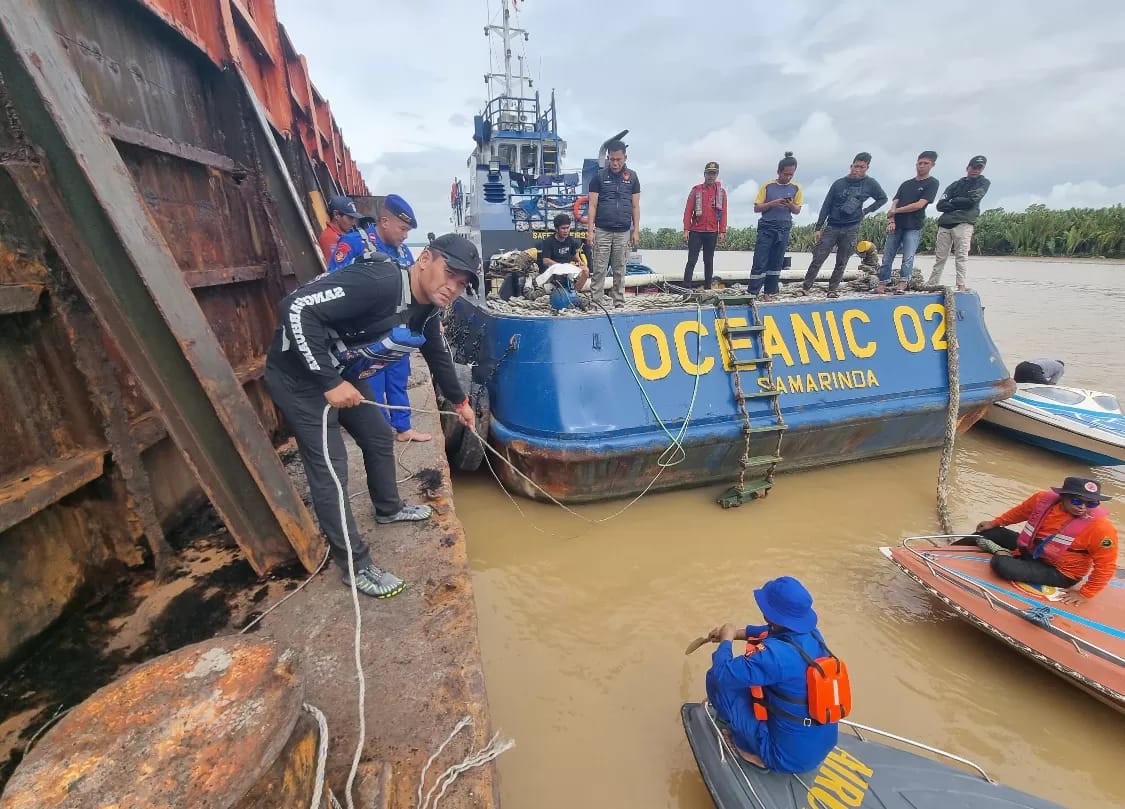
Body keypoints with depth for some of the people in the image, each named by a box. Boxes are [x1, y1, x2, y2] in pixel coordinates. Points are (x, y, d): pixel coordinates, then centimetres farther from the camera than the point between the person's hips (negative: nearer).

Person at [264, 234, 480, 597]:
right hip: (299, 375, -9)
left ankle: (388, 509, 43)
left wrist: (460, 401, 26)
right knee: (330, 467, -6)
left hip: (343, 376, 9)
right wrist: (329, 383, -31)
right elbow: (296, 307, -34)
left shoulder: (425, 310, -1)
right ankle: (356, 566, 7)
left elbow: (438, 355, 16)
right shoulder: (378, 282, -31)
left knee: (379, 438, 17)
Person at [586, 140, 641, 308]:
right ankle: (595, 303, 1)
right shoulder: (599, 176, 4)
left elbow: (635, 206, 9)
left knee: (620, 271, 6)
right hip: (602, 231, -1)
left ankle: (619, 304, 11)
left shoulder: (632, 177, 8)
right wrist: (590, 230, -6)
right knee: (599, 270, -3)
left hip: (623, 232, 2)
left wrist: (636, 231, 3)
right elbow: (593, 205, 1)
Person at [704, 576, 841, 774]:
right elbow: (774, 631, 13)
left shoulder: (775, 655, -33)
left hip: (788, 755, -8)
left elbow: (721, 674, -31)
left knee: (716, 678, -8)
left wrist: (726, 640, -13)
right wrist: (736, 632, 9)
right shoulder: (812, 633, -9)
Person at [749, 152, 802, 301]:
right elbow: (756, 208, -1)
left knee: (776, 263, 5)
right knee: (759, 263, -7)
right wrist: (772, 203, -17)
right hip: (766, 228, -2)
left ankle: (770, 292, 10)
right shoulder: (768, 186, 0)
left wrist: (790, 205, -12)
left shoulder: (796, 188, 6)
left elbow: (797, 210, 9)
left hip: (783, 230, 3)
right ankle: (752, 293, -4)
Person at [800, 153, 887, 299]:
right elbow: (826, 206, 1)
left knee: (841, 263, 3)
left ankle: (832, 289, 11)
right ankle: (805, 287, -2)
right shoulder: (839, 184, 0)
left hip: (851, 229, 1)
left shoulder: (870, 184, 3)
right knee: (817, 259, -8)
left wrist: (866, 211, 4)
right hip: (831, 227, -1)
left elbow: (883, 198, 17)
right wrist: (818, 228, -4)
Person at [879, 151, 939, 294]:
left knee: (908, 258, -10)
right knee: (887, 257, -1)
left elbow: (919, 205, -8)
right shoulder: (906, 184, 17)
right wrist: (891, 221, -11)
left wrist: (896, 211, -4)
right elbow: (894, 204, 7)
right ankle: (881, 286, 0)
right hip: (896, 226, 4)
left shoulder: (932, 183, 3)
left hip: (914, 228, -4)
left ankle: (901, 287, -11)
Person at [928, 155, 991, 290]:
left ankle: (961, 286, -18)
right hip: (945, 223, 3)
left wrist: (952, 201, 7)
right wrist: (959, 205, -2)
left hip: (964, 223, -2)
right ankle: (932, 286, -3)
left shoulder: (983, 182, 16)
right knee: (939, 257, -2)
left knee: (961, 256, -13)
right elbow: (941, 205, 10)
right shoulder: (955, 184, 22)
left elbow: (971, 200, -2)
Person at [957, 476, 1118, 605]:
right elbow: (1020, 512, 7)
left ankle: (1002, 554, 2)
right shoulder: (1044, 498, -15)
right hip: (1030, 549, 6)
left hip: (1059, 573, -6)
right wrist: (995, 523, 16)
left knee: (1002, 565, -27)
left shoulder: (1100, 527, -28)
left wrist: (1085, 594, -17)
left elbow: (1106, 566, -20)